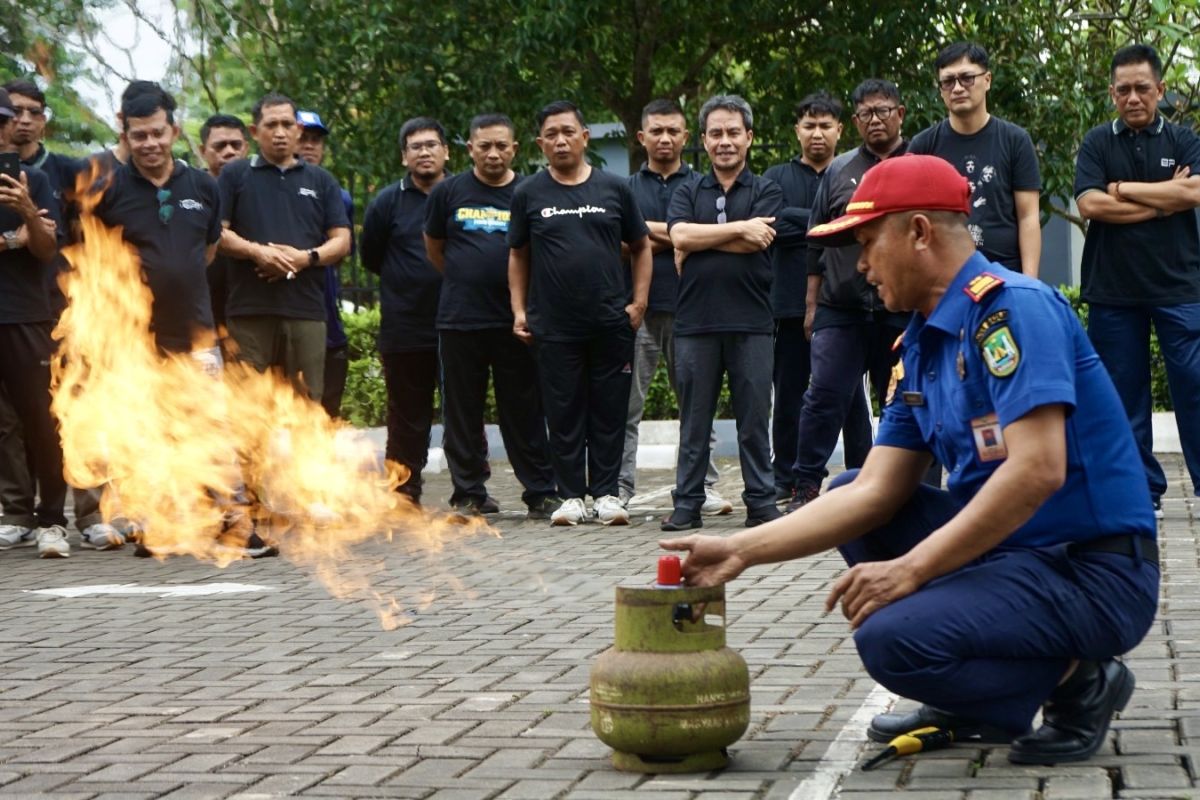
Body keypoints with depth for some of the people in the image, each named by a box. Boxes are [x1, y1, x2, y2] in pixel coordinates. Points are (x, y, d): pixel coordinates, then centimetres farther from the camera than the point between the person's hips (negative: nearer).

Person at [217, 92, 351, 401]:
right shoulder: (234, 175, 11)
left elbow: (342, 241, 10)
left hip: (306, 309, 2)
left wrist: (306, 257, -9)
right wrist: (256, 251, -14)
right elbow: (217, 232, 2)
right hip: (249, 309, -2)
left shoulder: (321, 181, 16)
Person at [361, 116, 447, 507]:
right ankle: (405, 497, 11)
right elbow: (370, 257, 11)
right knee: (408, 418, 5)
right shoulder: (388, 202, 4)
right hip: (405, 331, -1)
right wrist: (406, 283, 8)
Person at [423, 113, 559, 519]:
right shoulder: (448, 192, 6)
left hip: (515, 321, -1)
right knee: (463, 413, 6)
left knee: (525, 414, 2)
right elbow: (433, 248, 17)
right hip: (459, 319, 1)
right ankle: (470, 494, 15)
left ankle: (541, 493, 6)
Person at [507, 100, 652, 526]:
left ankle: (606, 492, 11)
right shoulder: (529, 194, 5)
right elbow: (518, 255, 12)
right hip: (553, 326, 0)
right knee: (563, 414, 3)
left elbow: (641, 247, 11)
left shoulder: (613, 189, 5)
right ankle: (571, 495, 11)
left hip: (611, 325, 0)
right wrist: (519, 309, 3)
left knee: (609, 411, 3)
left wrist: (639, 301, 2)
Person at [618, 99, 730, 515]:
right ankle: (619, 489, 1)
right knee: (626, 405, -2)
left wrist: (651, 230, -6)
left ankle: (704, 486, 11)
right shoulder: (627, 188, 12)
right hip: (639, 308, 0)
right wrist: (674, 237, -8)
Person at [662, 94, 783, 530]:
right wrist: (739, 228, -8)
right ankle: (687, 503, 11)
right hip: (695, 320, 2)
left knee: (754, 417, 2)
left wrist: (698, 240, -5)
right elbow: (680, 236, -6)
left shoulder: (767, 192, 7)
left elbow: (756, 242, -10)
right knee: (694, 419, 6)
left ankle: (761, 502, 9)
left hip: (751, 321, -2)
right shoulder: (687, 193, 13)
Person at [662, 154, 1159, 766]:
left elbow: (1037, 470, -26)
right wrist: (740, 551, 3)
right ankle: (973, 705, 13)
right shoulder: (921, 344, 11)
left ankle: (1076, 680, -1)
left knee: (892, 638, -26)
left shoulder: (1012, 307, -16)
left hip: (1092, 570, -10)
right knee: (849, 496, 14)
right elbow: (876, 491, 9)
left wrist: (911, 568, -23)